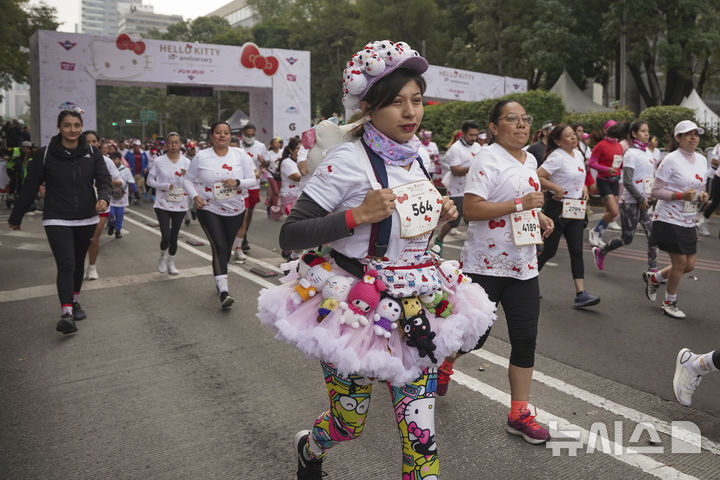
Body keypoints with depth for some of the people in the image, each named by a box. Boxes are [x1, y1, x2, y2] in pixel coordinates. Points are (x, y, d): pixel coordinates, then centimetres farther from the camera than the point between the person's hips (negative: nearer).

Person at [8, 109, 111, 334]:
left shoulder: (92, 153, 2)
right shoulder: (45, 154, -4)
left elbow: (103, 179, -3)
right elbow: (29, 188, 2)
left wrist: (103, 198, -26)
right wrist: (15, 218, 8)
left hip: (86, 219, 3)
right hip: (57, 220, -3)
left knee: (78, 263, 16)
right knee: (66, 265, -14)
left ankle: (75, 301, 35)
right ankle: (66, 313, -15)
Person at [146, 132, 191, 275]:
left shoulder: (186, 162, 1)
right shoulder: (159, 161, -3)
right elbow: (150, 180, 1)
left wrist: (187, 176, -19)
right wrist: (165, 186, -14)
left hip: (180, 205, 2)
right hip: (162, 205, -2)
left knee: (174, 236, 11)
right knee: (166, 236, -11)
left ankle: (171, 262, 30)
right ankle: (163, 257, 20)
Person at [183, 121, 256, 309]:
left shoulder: (240, 155, -1)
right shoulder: (201, 157, -4)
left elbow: (253, 180, 0)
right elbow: (188, 180, 5)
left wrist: (237, 182, -20)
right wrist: (195, 196, -14)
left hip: (235, 210, 3)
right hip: (209, 209, -3)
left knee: (226, 249, 15)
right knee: (219, 247, -17)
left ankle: (219, 280, 39)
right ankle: (223, 291, -22)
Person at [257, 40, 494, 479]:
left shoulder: (417, 156, 5)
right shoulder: (348, 161, -17)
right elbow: (289, 235, -17)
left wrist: (439, 214, 0)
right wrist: (358, 215, -27)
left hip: (415, 312, 5)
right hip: (356, 311, -5)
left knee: (422, 432, 7)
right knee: (349, 425, 14)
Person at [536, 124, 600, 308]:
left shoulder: (578, 154, 12)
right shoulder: (556, 157, -13)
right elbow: (538, 177, -23)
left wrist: (584, 188, 9)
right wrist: (557, 189, -21)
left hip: (575, 209, 7)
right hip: (557, 208, -7)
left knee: (577, 251, -1)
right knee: (549, 251, 2)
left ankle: (581, 294, -2)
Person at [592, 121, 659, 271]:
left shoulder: (647, 152, 11)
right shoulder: (631, 153, -13)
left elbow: (651, 177, 19)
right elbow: (627, 181, -19)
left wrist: (650, 197, 8)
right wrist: (640, 199, -16)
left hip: (645, 201, 7)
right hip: (630, 202, -7)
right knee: (627, 238, 2)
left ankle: (652, 270, 4)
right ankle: (599, 252, 24)